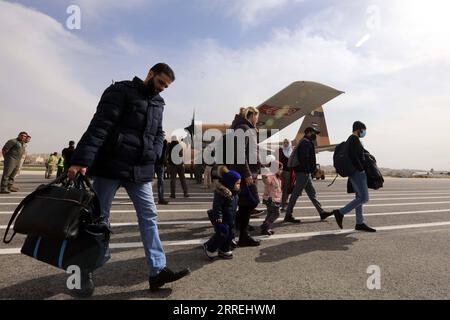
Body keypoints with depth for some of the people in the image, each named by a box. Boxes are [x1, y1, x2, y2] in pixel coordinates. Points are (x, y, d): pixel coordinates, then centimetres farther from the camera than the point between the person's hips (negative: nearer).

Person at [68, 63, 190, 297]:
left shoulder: (158, 104, 16)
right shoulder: (121, 91, -4)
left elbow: (159, 134, 18)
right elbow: (99, 125, -14)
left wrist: (153, 155, -1)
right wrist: (81, 160, -22)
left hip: (141, 171, 6)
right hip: (111, 166, -6)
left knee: (149, 216, 0)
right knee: (99, 219, 6)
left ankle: (157, 271, 6)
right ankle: (85, 273, 24)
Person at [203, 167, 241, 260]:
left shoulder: (234, 193, 6)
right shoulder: (221, 193, -25)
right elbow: (217, 207, -25)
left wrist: (233, 217, 22)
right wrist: (219, 221, -25)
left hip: (230, 218, 9)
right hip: (222, 219, -9)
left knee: (230, 234, 13)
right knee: (222, 234, -8)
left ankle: (225, 251, 31)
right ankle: (209, 248, 13)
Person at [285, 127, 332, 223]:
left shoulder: (307, 142, 22)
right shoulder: (306, 142, -11)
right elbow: (304, 158, -22)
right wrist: (307, 170, -23)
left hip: (305, 173, 11)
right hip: (303, 172, -11)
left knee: (312, 193, 14)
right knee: (296, 194, -6)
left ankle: (322, 212, 23)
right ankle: (288, 215, 0)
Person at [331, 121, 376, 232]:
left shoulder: (350, 139, 20)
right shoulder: (354, 139, -11)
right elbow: (353, 156, -23)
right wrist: (361, 168, -17)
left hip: (355, 173, 11)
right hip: (358, 173, -11)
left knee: (359, 197, 11)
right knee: (364, 198, -8)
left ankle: (360, 223, 15)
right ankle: (340, 212, -7)